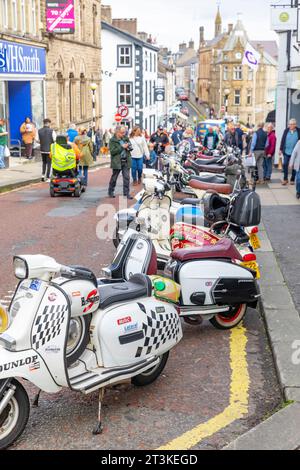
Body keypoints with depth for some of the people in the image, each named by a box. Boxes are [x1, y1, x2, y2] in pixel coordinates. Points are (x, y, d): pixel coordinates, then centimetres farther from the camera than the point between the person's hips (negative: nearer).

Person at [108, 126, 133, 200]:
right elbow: (112, 151, -16)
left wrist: (128, 147, -4)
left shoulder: (126, 138, 8)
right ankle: (110, 192, 24)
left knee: (127, 177, 0)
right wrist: (122, 147, -19)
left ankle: (126, 193, 5)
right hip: (117, 162, -4)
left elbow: (130, 146, 20)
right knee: (114, 177, 8)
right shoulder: (112, 140, -7)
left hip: (126, 161, 4)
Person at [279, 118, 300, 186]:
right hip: (286, 152, 2)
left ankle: (292, 180, 19)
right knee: (285, 165, 0)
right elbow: (283, 140, 5)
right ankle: (285, 179, 12)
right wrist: (281, 149, 4)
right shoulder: (286, 131, 1)